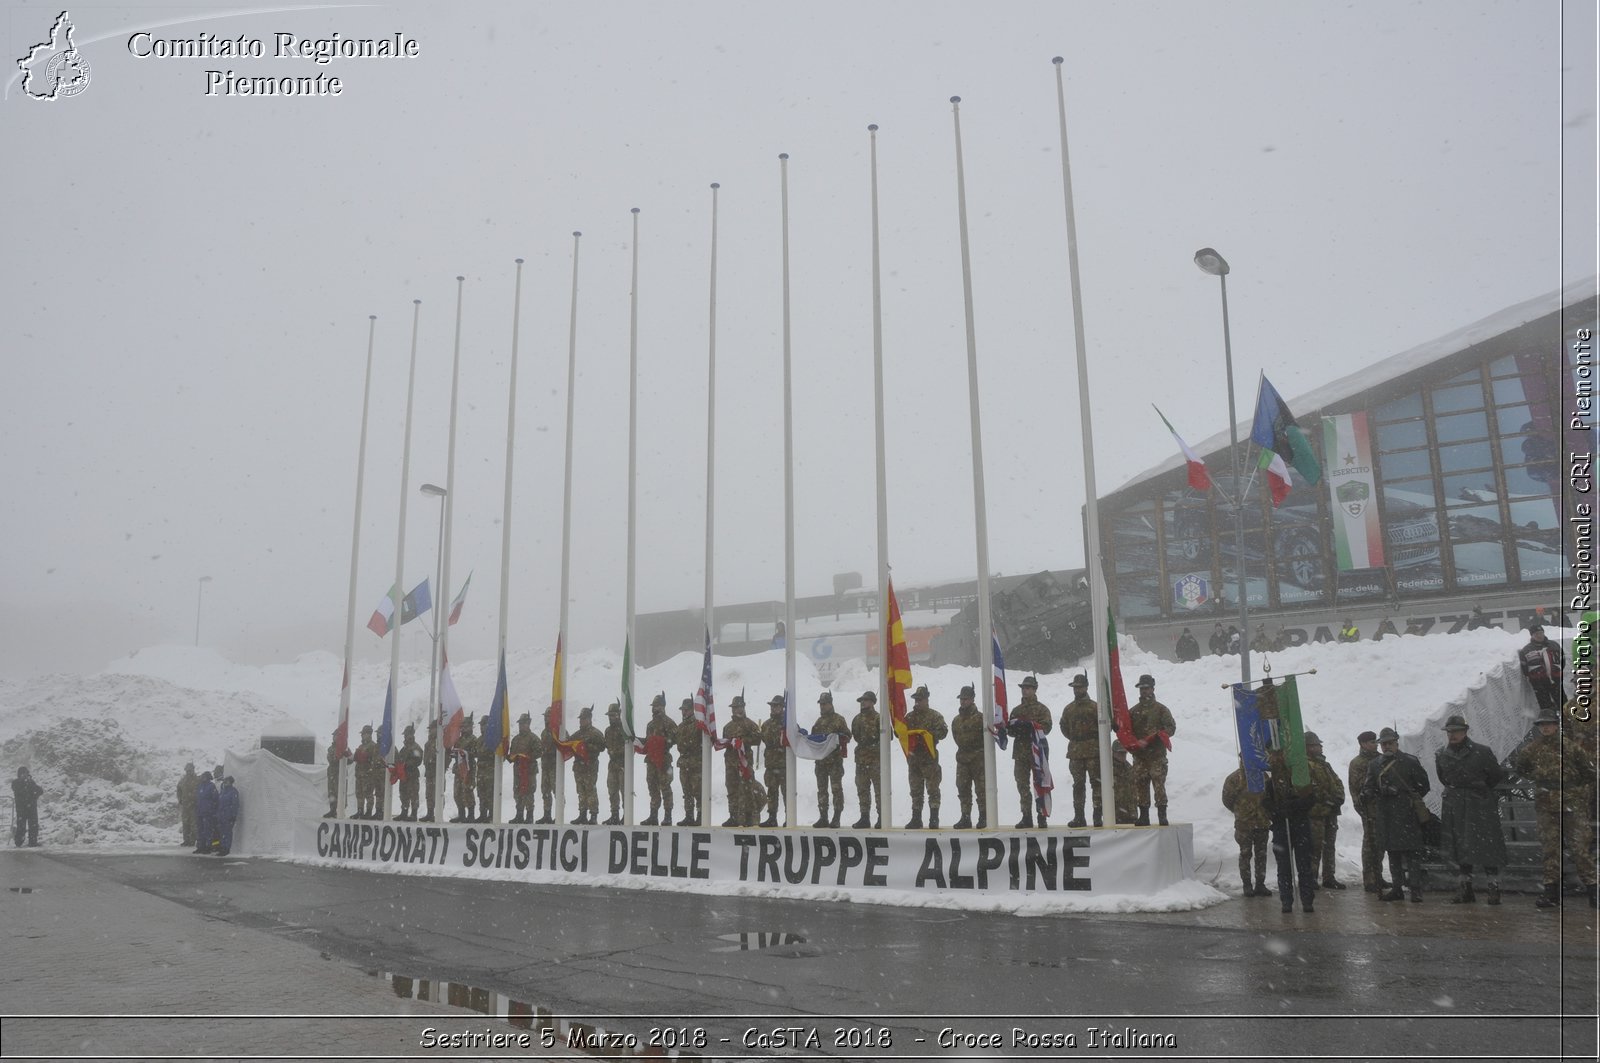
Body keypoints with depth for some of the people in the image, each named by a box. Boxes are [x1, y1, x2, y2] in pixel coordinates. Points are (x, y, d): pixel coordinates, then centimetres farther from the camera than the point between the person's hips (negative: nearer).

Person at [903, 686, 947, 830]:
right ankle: (916, 819, 15)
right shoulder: (909, 717, 15)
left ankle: (934, 819, -1)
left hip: (930, 758, -5)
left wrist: (927, 734, -23)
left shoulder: (935, 716, 0)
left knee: (932, 789, -4)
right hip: (913, 757, 5)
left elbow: (942, 732, -11)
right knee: (915, 790, 9)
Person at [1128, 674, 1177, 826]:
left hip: (1157, 756, -4)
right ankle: (1143, 816, 11)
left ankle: (1162, 816, -5)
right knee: (1140, 786, 5)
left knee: (1159, 785, -9)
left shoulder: (1161, 709, 5)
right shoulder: (1133, 711, 15)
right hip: (1139, 756, 4)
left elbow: (1170, 728, -4)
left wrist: (1153, 739, -19)